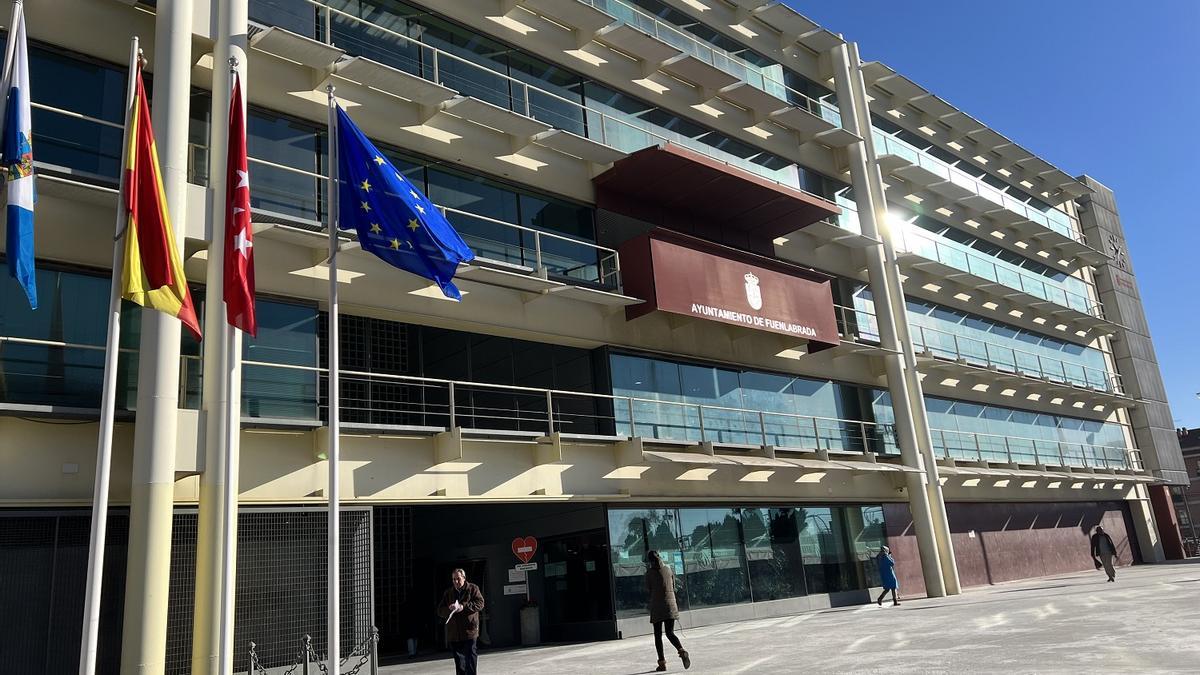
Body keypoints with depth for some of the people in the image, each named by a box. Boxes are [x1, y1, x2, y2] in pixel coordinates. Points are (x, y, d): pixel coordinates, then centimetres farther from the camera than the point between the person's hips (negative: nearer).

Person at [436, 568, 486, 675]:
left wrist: (464, 607, -17)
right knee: (458, 658, 11)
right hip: (453, 632, 4)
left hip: (469, 630, -4)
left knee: (470, 656, -9)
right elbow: (440, 611, 10)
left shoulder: (473, 589, 5)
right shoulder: (448, 593, 14)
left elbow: (480, 603, -6)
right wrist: (449, 609, -13)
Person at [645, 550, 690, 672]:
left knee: (658, 635, 6)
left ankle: (662, 662, 2)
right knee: (670, 633, 6)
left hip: (656, 606, -3)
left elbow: (648, 589, 6)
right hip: (670, 604, 3)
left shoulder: (650, 573, -6)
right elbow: (673, 587, 13)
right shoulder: (668, 569, 5)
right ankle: (682, 651, -21)